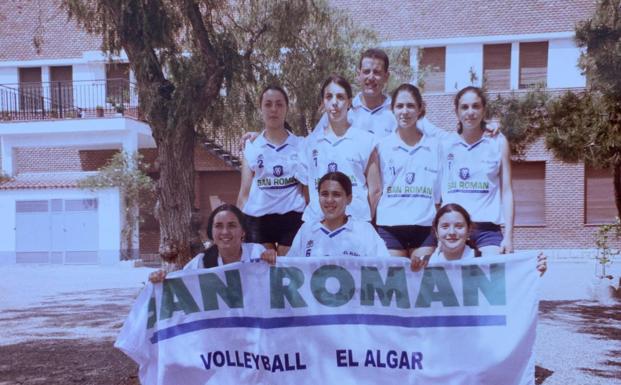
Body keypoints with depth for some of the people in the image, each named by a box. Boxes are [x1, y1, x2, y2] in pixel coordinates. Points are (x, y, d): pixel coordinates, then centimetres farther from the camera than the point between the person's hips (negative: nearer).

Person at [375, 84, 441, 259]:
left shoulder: (435, 145, 8)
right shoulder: (382, 146, 5)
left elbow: (440, 192, 11)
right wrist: (371, 222, 4)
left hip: (425, 226, 1)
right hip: (390, 227, -1)